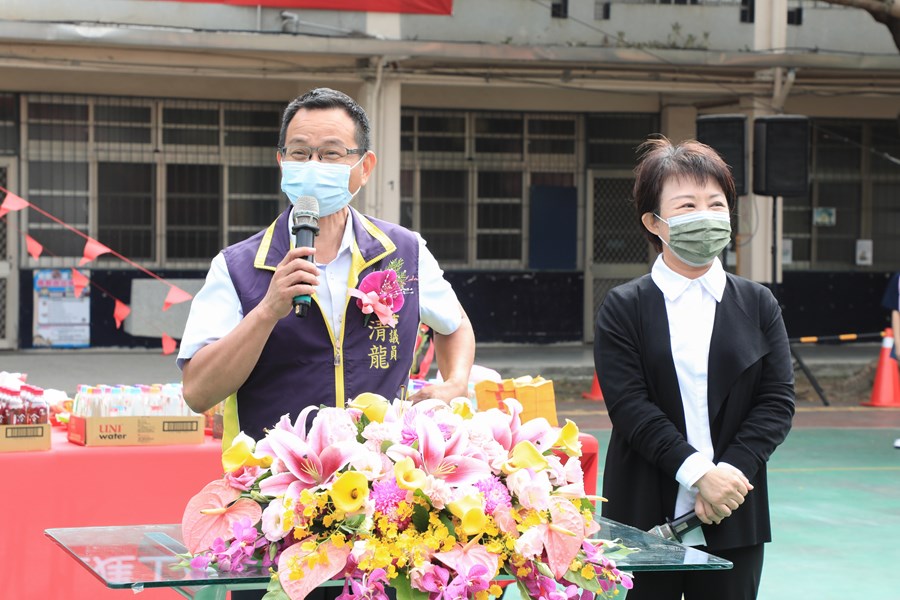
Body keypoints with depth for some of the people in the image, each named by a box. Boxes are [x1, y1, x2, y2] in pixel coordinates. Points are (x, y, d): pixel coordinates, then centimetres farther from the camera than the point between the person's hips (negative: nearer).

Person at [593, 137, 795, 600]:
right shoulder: (623, 308, 1)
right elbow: (629, 405, -9)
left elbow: (778, 400, 2)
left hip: (733, 521, 2)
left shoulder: (758, 305, 8)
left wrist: (731, 470, -13)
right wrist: (697, 472, -18)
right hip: (645, 516, -2)